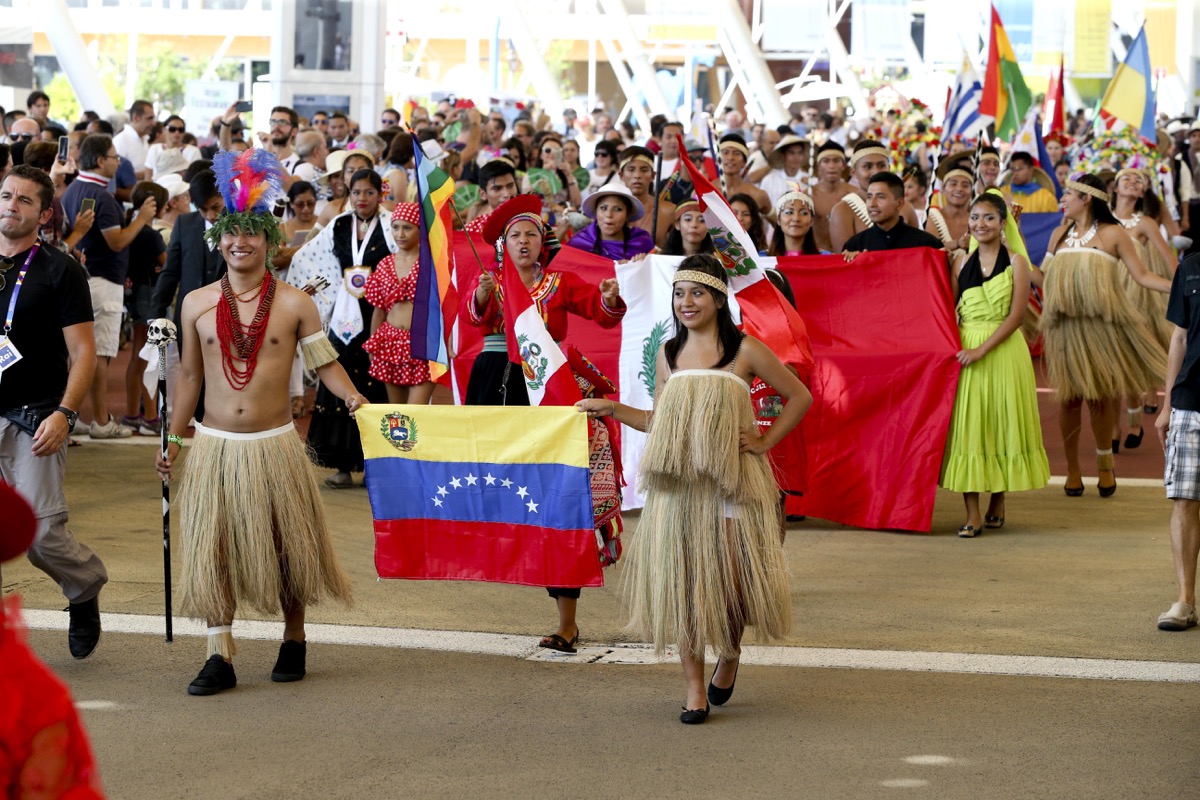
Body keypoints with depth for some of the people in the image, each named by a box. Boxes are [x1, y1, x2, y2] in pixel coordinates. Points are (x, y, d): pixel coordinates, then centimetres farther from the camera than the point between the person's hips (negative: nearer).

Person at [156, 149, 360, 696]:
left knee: (287, 544, 7)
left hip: (274, 445, -1)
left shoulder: (294, 304, -2)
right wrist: (173, 439, 9)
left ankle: (294, 639, 26)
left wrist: (353, 397, -17)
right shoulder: (197, 304, 4)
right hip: (214, 445, 1)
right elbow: (190, 376, 10)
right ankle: (220, 656, 0)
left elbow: (324, 362, 0)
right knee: (212, 547, -3)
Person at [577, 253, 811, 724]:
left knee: (730, 576, -7)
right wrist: (611, 410, 11)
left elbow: (800, 397, 7)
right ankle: (695, 688, 4)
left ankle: (730, 655, 24)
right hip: (676, 486, 3)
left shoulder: (744, 351, 1)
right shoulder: (669, 354, 12)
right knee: (681, 579, -3)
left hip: (731, 482, -3)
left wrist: (766, 441, 1)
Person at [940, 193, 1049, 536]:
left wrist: (982, 350, -16)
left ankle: (997, 502, 20)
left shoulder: (1015, 262, -2)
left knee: (1003, 422, 4)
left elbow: (1016, 315, -8)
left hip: (1003, 350, -2)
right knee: (967, 426, -2)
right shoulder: (961, 261, 9)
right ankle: (972, 514, -2)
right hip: (965, 350, 3)